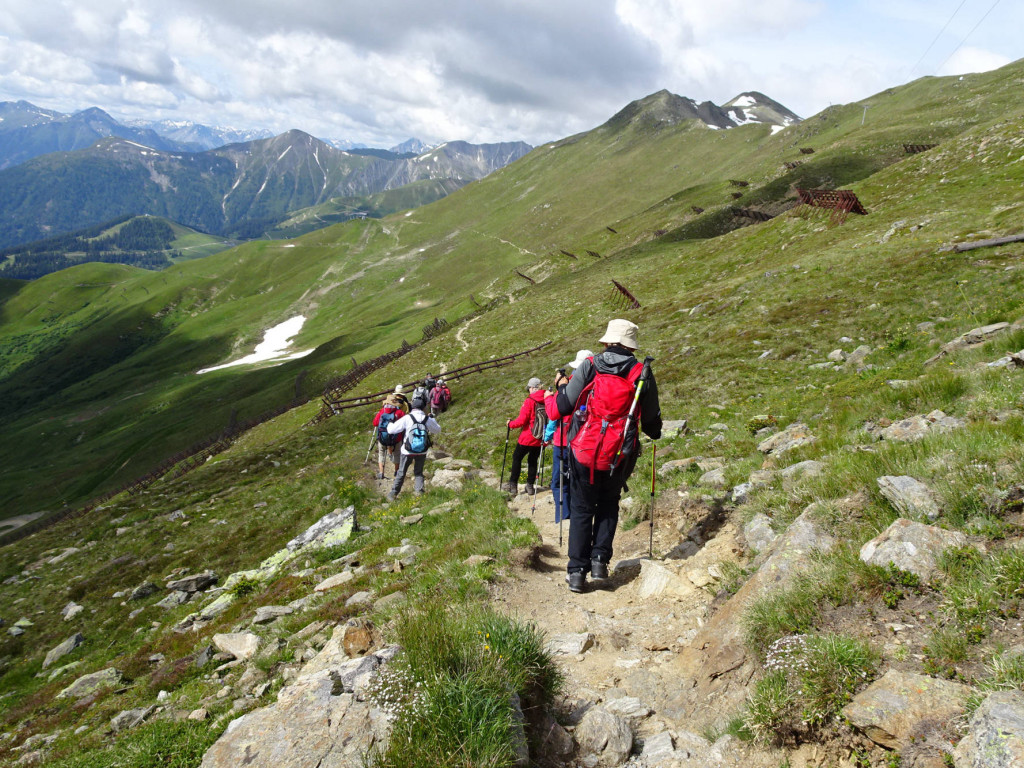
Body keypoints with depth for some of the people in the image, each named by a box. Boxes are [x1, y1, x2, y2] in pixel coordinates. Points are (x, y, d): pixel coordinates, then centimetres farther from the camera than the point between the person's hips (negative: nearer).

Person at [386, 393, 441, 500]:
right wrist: (433, 419, 25)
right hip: (422, 452, 2)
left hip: (408, 451, -2)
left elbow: (391, 430, -10)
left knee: (401, 473, 12)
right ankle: (419, 492, 5)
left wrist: (390, 423, 12)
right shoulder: (428, 419, -7)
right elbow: (438, 430, 11)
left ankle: (393, 494, 16)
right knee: (418, 473, 18)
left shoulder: (407, 418, -14)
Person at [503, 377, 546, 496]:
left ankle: (513, 485, 12)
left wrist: (510, 424, 1)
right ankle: (530, 485, 20)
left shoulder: (529, 401, -16)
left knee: (517, 458, 11)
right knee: (533, 460, 18)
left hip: (528, 438, -5)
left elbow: (521, 420, -17)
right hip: (541, 438, 5)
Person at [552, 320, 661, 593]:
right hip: (619, 455, 1)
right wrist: (655, 433, 31)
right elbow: (651, 421, 7)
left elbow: (563, 407, -3)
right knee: (608, 505, 23)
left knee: (581, 509, 12)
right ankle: (599, 559, 11)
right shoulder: (641, 373, 0)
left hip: (583, 450, -1)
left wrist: (561, 388, 19)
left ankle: (577, 571, 10)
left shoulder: (589, 366, -3)